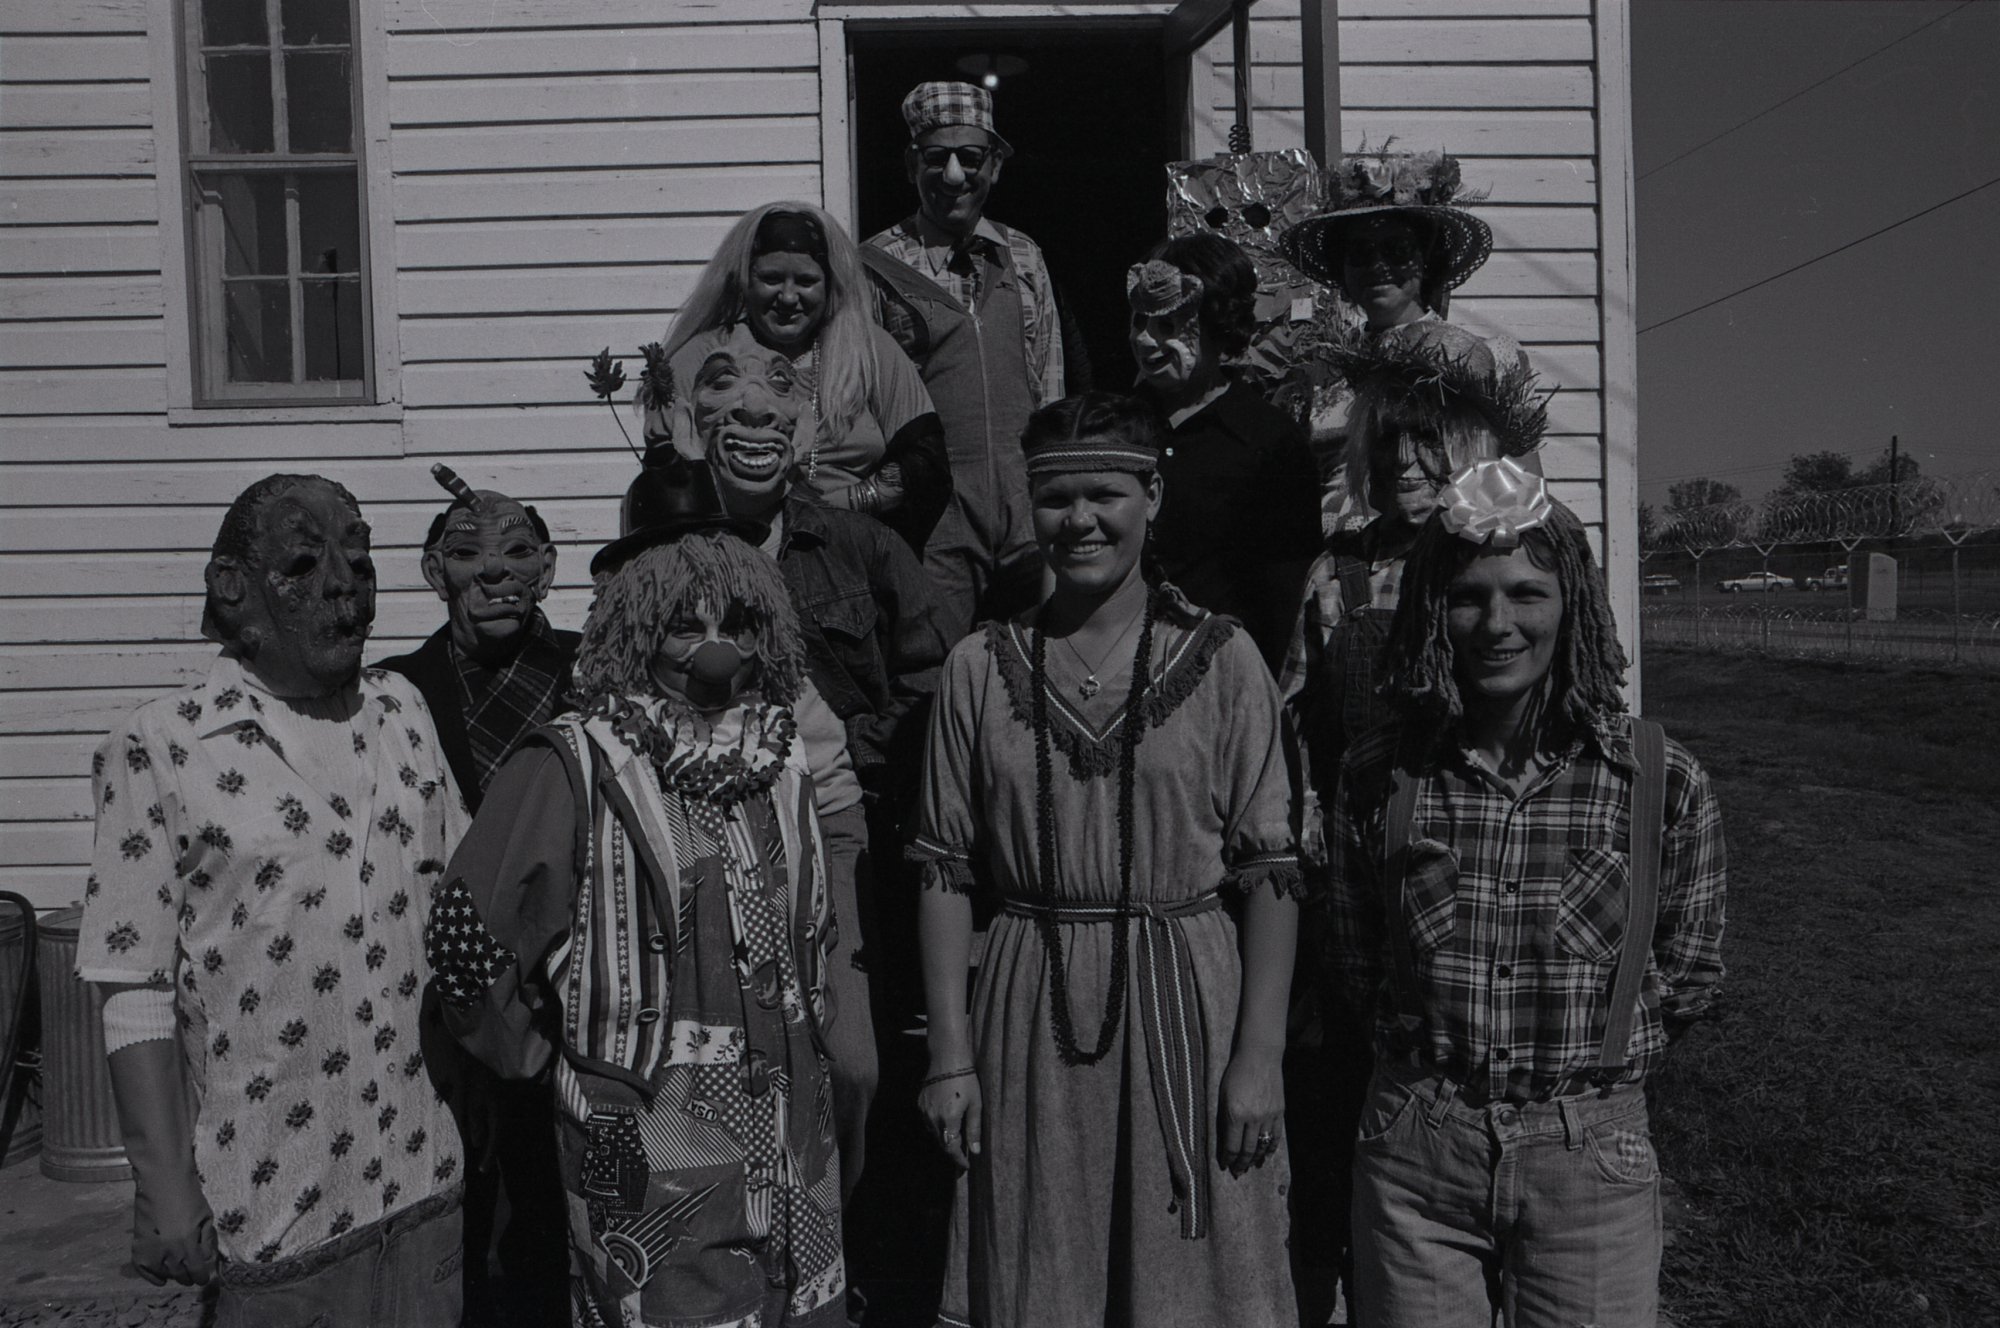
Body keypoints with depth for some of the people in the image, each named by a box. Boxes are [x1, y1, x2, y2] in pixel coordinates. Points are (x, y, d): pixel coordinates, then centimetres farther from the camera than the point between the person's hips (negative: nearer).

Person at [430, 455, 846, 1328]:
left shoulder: (782, 755, 5)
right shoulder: (571, 766, -13)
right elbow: (468, 939, -8)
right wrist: (552, 1057, 3)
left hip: (798, 1152, 5)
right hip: (649, 1174, -5)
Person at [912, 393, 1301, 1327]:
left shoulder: (1221, 659, -2)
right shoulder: (980, 667, 3)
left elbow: (1272, 872, -3)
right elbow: (944, 872, 3)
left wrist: (1260, 1056, -7)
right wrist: (951, 1055, 0)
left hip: (1188, 1006, -1)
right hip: (1031, 1021, 2)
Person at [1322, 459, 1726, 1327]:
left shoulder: (1663, 782, -8)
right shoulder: (1375, 776, -6)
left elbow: (1687, 977, 4)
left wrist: (1584, 1061, 1)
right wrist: (1432, 1057, 2)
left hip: (1591, 1157, 0)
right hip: (1414, 1159, 1)